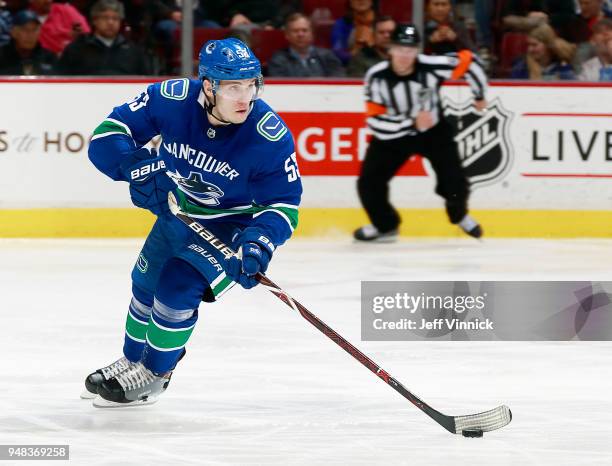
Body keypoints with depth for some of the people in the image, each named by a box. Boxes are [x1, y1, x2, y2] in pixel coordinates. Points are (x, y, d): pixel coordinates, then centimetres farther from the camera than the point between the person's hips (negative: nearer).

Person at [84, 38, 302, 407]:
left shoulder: (270, 136, -31)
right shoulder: (172, 99, -27)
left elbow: (283, 203, -21)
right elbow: (109, 134, -21)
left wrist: (259, 244, -39)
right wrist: (140, 168, -40)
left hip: (232, 224, -4)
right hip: (177, 210, 4)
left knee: (178, 285, -19)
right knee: (147, 282, 19)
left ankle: (153, 375, 7)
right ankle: (132, 362, 47)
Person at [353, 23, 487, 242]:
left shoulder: (431, 67, -27)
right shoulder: (377, 76, -26)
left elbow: (469, 61, -11)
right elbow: (376, 122, -26)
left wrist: (479, 95, 2)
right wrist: (412, 123, -35)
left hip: (434, 130, 0)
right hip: (393, 134, 0)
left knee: (454, 181, -9)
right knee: (369, 182, -9)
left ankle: (459, 214, 27)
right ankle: (385, 226, 19)